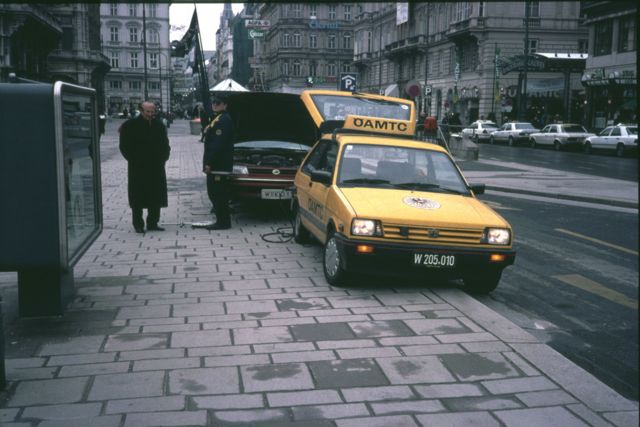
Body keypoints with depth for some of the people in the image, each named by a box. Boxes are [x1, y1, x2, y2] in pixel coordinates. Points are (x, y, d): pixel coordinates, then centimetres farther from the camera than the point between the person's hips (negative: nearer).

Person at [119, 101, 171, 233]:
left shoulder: (159, 125, 10)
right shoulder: (130, 125, -4)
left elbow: (165, 144, 16)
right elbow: (124, 146, -3)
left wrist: (163, 158, 4)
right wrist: (134, 160, -8)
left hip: (156, 167, 4)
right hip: (137, 168, -4)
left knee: (156, 197, 7)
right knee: (138, 197, 1)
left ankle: (153, 223, 18)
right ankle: (138, 225, 10)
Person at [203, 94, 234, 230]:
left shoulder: (224, 120, -15)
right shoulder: (218, 119, 18)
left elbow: (218, 143, -22)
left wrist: (209, 163, -22)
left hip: (219, 164, -10)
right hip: (215, 163, 10)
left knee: (218, 193, -6)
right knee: (214, 192, 13)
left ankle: (223, 222, 0)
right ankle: (222, 220, 19)